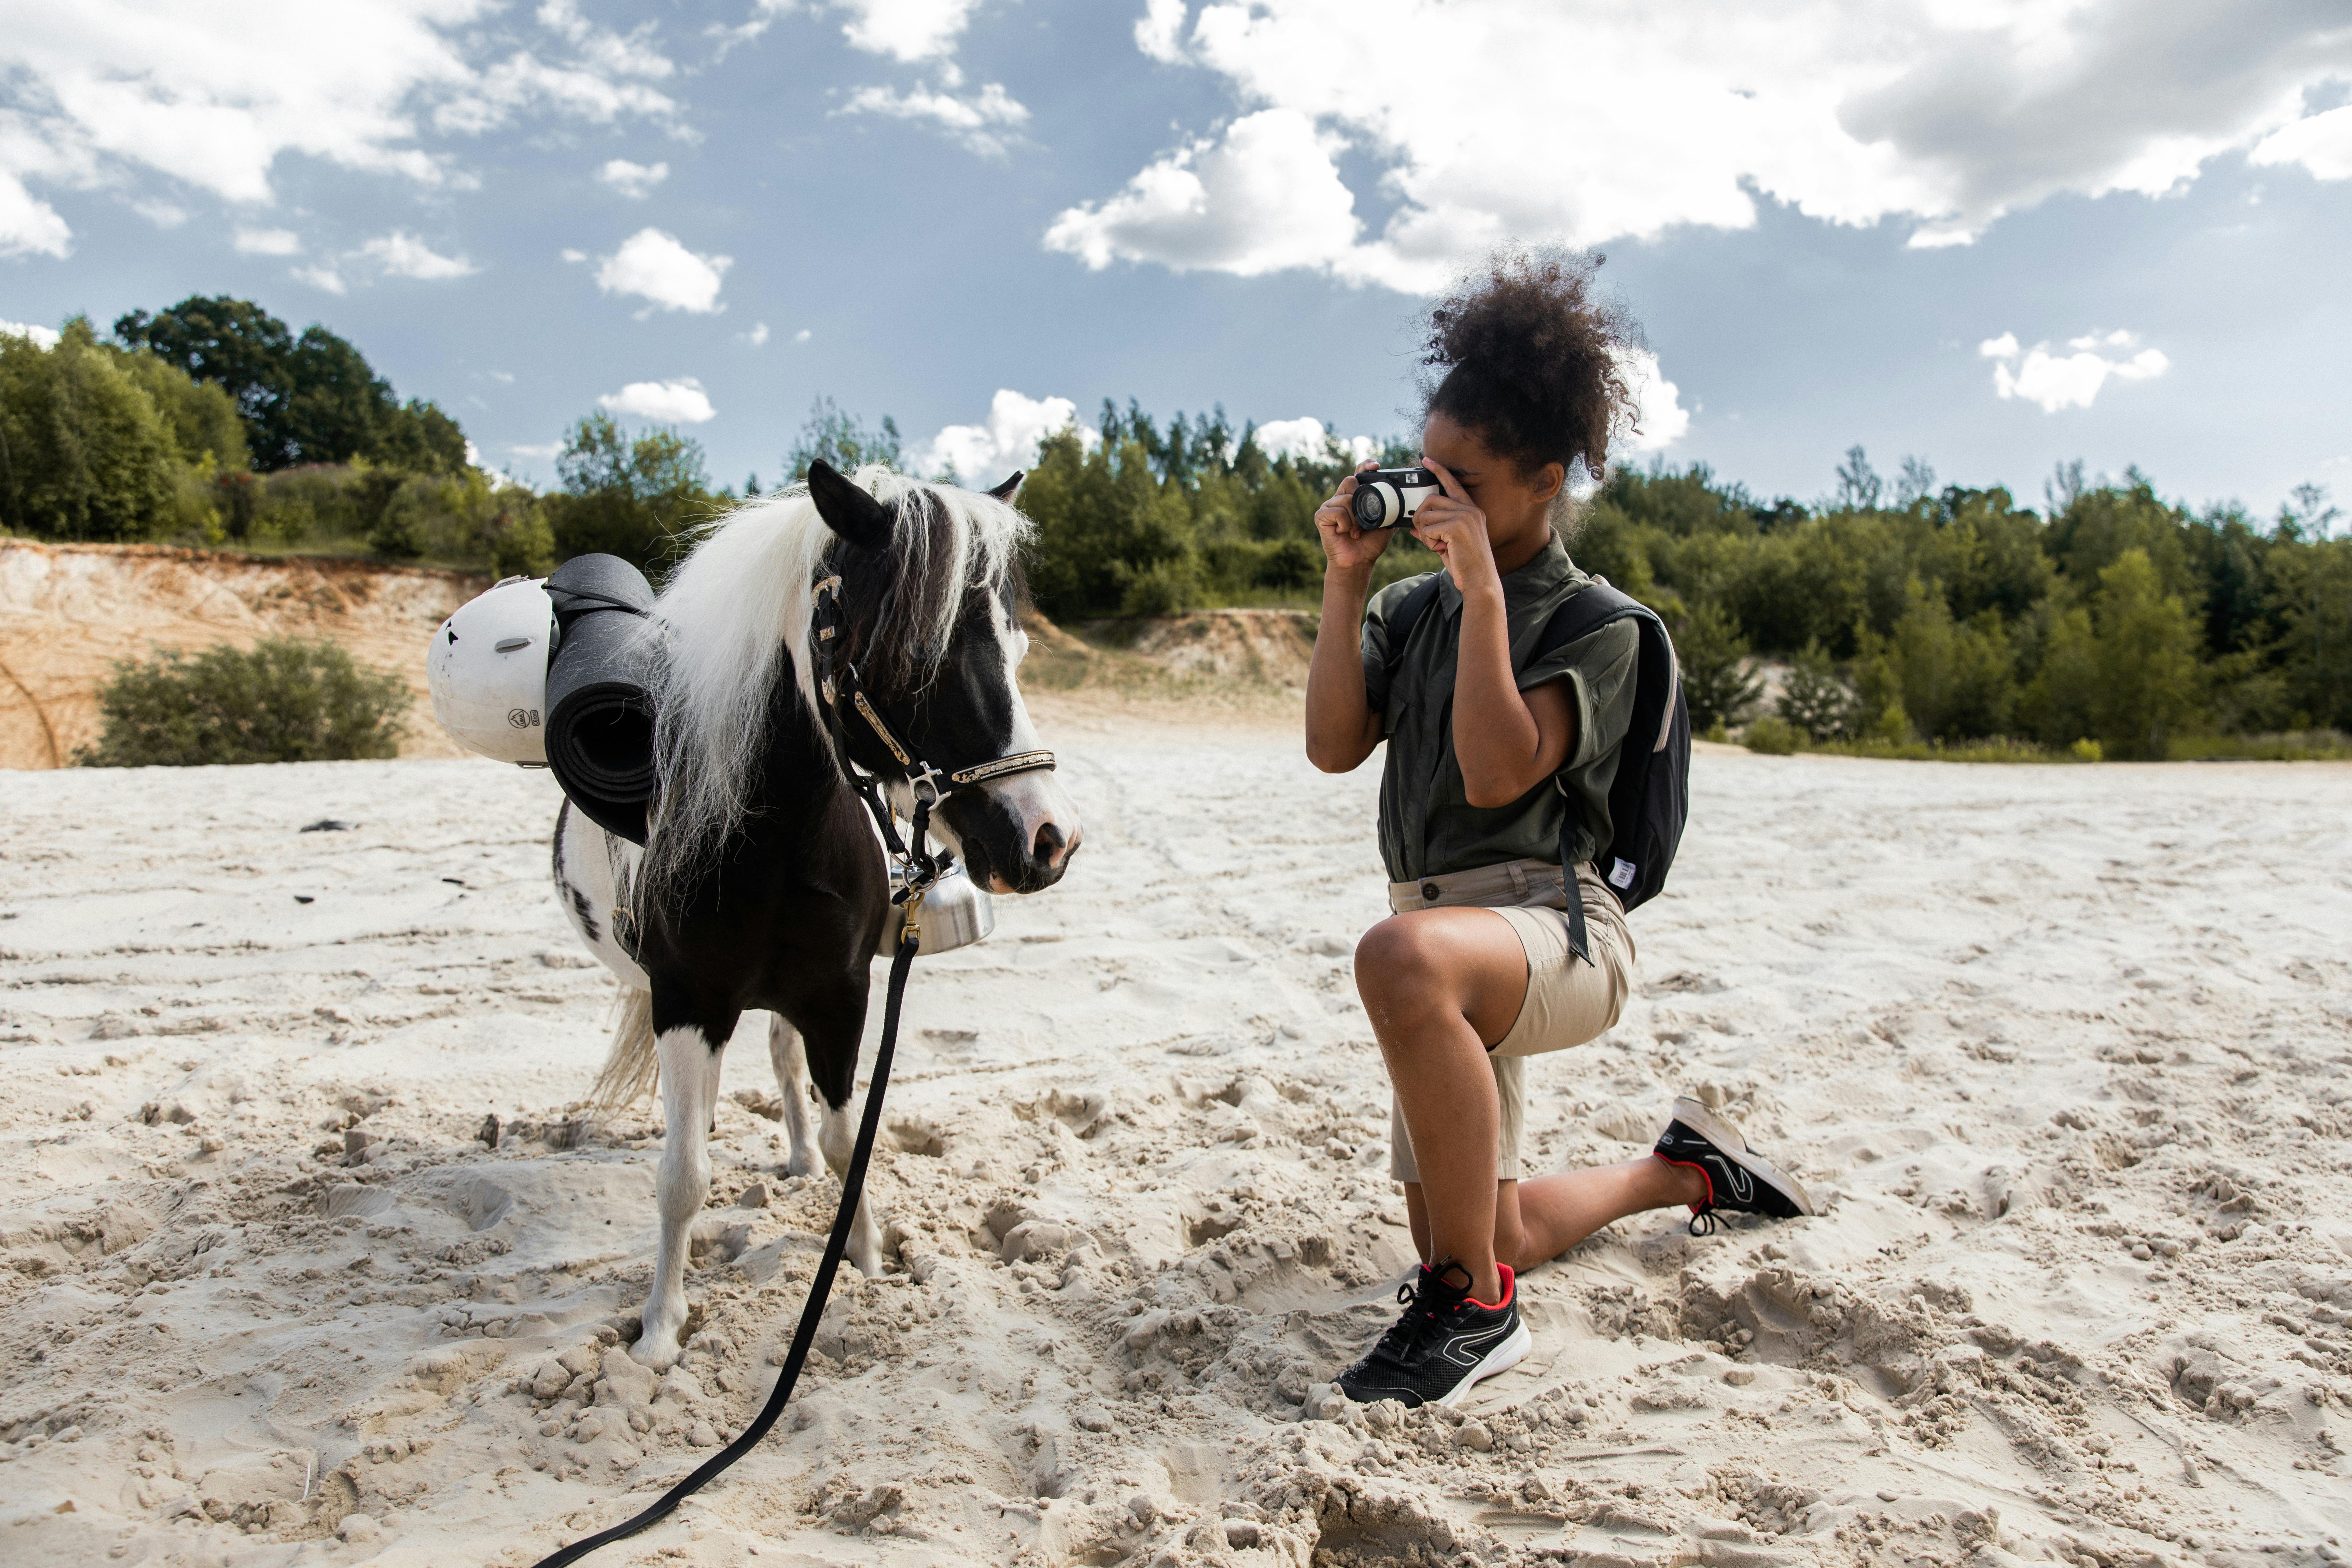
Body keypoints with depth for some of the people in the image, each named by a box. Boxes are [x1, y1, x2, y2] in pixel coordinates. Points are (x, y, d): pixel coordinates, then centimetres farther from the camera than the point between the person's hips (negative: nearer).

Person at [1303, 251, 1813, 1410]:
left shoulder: (1597, 624, -7)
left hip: (1552, 920, -7)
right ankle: (1686, 1171, 43)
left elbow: (1496, 773, -22)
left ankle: (1473, 1310, -26)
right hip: (1453, 940, 7)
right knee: (1475, 1241, 16)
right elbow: (1333, 746, -3)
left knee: (1405, 957, -43)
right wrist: (1346, 584, -6)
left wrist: (1484, 592, -22)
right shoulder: (1413, 608, 10)